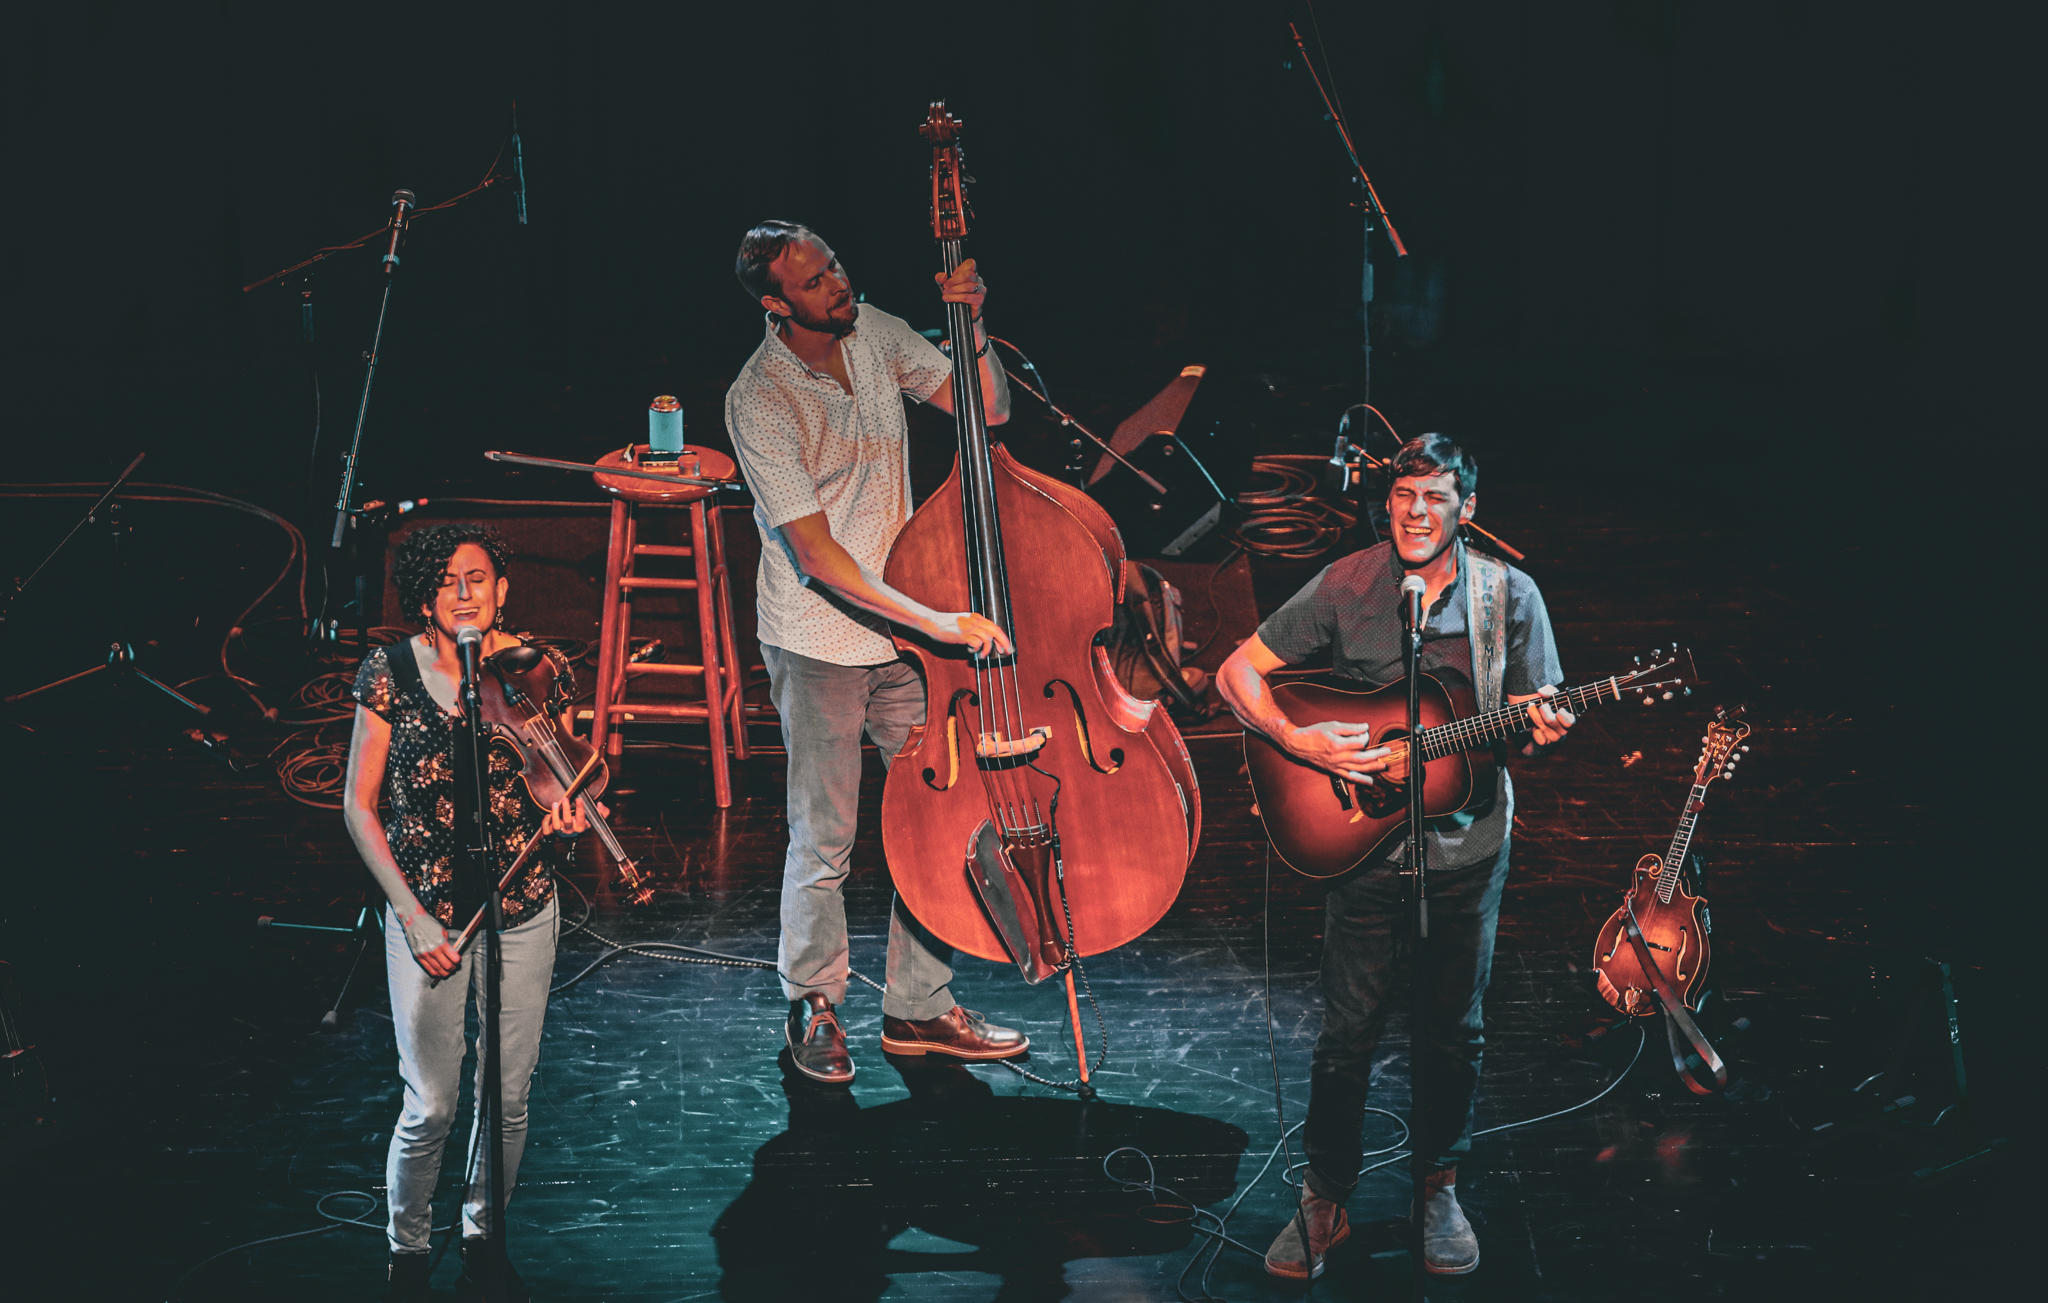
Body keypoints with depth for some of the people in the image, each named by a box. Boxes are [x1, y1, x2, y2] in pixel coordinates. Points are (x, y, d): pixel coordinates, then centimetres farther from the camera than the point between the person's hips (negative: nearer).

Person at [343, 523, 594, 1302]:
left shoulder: (539, 672, -6)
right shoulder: (390, 674, -9)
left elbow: (556, 786, 7)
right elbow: (359, 807, -4)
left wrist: (565, 812, -19)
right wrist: (411, 916, -11)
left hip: (523, 910, 2)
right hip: (424, 911, -2)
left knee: (508, 1097, 10)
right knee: (432, 1107, -2)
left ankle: (482, 1237, 36)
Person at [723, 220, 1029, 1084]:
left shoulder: (875, 334, 0)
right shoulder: (758, 402, -18)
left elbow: (989, 410, 6)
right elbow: (817, 553, -22)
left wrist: (972, 329, -13)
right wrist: (933, 620, -29)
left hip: (904, 628, 6)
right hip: (818, 642, -6)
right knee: (824, 839, 2)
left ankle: (919, 1009, 20)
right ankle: (813, 1007, 23)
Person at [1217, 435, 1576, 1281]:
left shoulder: (1508, 596, -3)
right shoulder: (1345, 587, -6)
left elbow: (1533, 722, 2)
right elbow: (1237, 673, -4)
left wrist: (1542, 731, -23)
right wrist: (1299, 742, -19)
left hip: (1467, 846, 1)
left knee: (1452, 1030, 12)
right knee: (1348, 1030, 2)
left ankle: (1438, 1186, 30)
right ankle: (1325, 1199, 16)